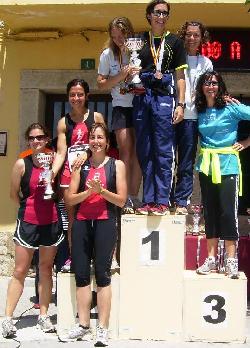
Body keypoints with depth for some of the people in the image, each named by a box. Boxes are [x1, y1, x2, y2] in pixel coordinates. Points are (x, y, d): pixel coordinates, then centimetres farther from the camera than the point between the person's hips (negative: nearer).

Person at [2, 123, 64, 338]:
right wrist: (28, 208, 9)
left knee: (46, 268, 11)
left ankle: (44, 316, 21)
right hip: (28, 223, -2)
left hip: (52, 222, 2)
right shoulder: (22, 164, -5)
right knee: (20, 271, 1)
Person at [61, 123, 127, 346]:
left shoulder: (117, 165, 6)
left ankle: (103, 329, 1)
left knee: (102, 274, -5)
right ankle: (83, 326, 13)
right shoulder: (81, 166, 13)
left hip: (105, 223, -3)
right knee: (81, 274, 4)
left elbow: (121, 200, 1)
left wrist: (101, 190, -13)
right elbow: (70, 199, 7)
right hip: (81, 223, 3)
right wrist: (89, 191, -9)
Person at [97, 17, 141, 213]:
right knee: (126, 151, -8)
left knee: (138, 153, -1)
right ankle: (126, 199, -5)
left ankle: (134, 197, 6)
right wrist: (120, 76, -11)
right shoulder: (108, 54, 2)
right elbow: (101, 84, 3)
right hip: (121, 107, 0)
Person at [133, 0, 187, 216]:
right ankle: (148, 200, 9)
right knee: (144, 152, 3)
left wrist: (181, 104, -3)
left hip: (164, 98, -2)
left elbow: (180, 77, 6)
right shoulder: (139, 41, 15)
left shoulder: (175, 42, 10)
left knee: (164, 152, -5)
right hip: (141, 98, 3)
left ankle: (162, 201, -2)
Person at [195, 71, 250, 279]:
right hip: (206, 165, 4)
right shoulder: (199, 112, 9)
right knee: (210, 211, 7)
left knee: (228, 211, -7)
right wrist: (202, 151, 6)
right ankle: (211, 259, 15)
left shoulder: (231, 108, -4)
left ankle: (231, 260, 1)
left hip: (227, 164, -4)